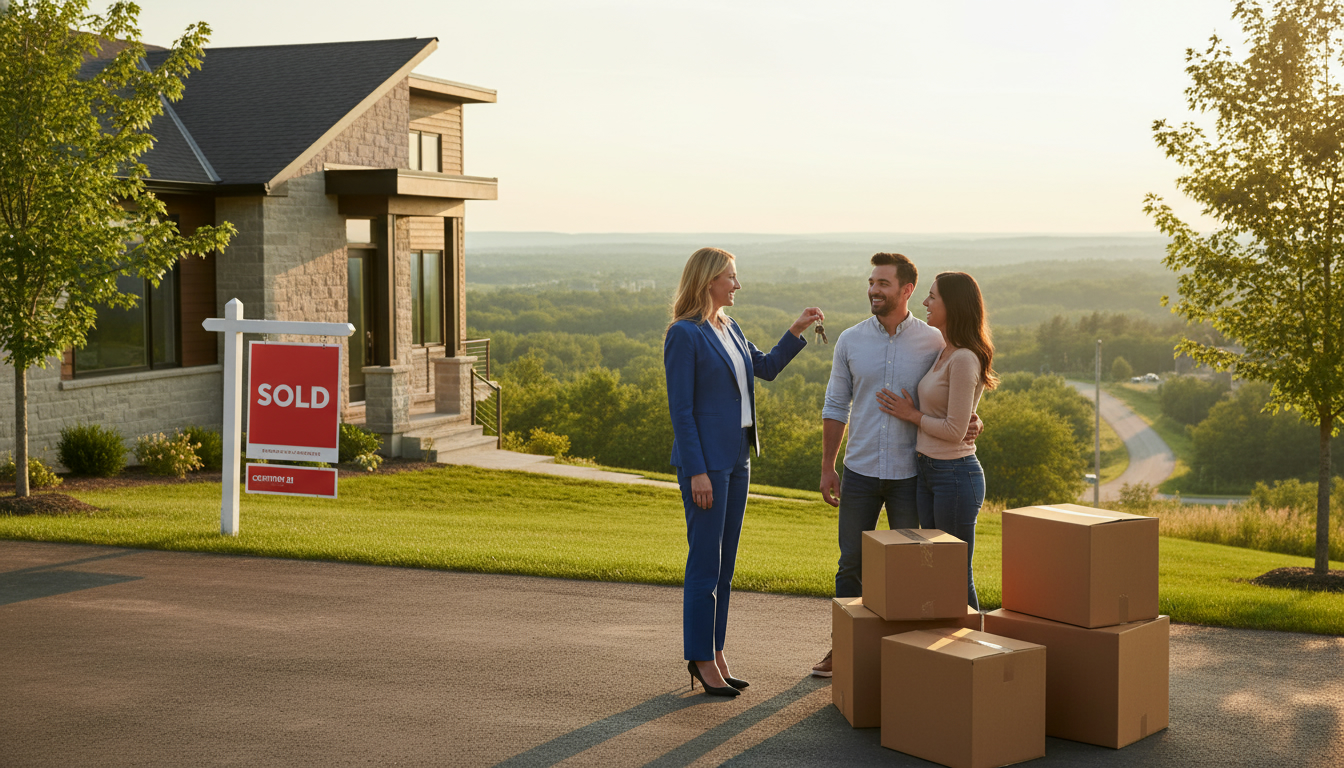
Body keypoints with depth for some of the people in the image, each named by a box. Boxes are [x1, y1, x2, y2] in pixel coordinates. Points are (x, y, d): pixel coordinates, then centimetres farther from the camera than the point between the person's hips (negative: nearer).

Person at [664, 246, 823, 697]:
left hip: (737, 457, 8)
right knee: (705, 563, -3)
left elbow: (766, 368, 28)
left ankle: (715, 655, 19)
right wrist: (697, 472, -18)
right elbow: (680, 410, -15)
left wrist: (796, 331, 15)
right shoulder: (684, 335, -12)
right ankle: (701, 660, 6)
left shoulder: (729, 329, 13)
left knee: (724, 563, 11)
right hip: (706, 460, -8)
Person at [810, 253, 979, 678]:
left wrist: (971, 423, -16)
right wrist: (827, 467, 4)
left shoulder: (933, 342, -3)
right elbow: (836, 406, 6)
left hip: (910, 473, -1)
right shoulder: (850, 341, 1)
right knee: (851, 563, 8)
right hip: (861, 471, 2)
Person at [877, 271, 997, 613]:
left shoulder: (964, 360, -18)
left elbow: (954, 430, -19)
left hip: (955, 473, -9)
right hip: (929, 470, 9)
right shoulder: (945, 353, 10)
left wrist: (912, 415, -6)